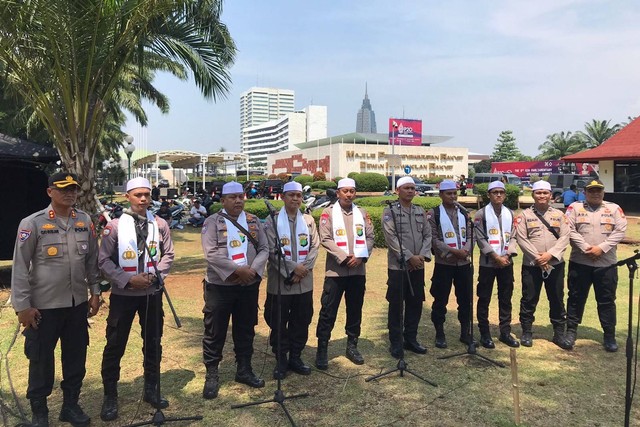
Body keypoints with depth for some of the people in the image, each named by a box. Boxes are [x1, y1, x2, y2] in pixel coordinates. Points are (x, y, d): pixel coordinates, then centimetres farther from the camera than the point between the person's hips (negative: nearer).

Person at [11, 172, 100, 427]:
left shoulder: (85, 222, 3)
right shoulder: (32, 224, -9)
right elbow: (20, 267, -8)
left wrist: (94, 292, 8)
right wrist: (22, 306, -10)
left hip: (78, 304, 4)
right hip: (43, 306, -4)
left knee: (76, 356, 13)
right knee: (41, 359, 10)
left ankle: (71, 405, 31)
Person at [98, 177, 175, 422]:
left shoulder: (160, 225, -1)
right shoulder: (115, 226, -7)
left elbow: (168, 255, 5)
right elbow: (104, 260, -6)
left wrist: (155, 275, -10)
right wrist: (128, 279, -15)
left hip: (152, 292, 2)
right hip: (123, 293, -2)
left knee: (153, 342, 12)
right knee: (115, 344, 5)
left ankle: (151, 389, 30)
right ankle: (110, 396, 22)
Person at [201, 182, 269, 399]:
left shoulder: (253, 221, 7)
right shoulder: (212, 222, -5)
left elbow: (264, 249, 4)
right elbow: (211, 254, -15)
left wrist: (253, 270, -13)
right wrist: (237, 270, -19)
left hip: (249, 285, 4)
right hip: (219, 285, -4)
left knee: (246, 330, 15)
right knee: (215, 332, 5)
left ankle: (244, 369, 31)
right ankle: (211, 375, 20)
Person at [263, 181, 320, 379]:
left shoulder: (308, 220, 8)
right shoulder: (272, 221, -3)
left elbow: (315, 247, 3)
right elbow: (272, 251, -9)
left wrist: (303, 269, -9)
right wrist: (293, 267, -14)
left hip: (304, 281, 3)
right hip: (280, 281, -3)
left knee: (301, 322, 10)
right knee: (279, 322, 5)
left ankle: (295, 357, 26)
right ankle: (281, 360, 20)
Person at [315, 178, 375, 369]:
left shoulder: (362, 213, 9)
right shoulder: (328, 213, -2)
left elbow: (370, 237, 5)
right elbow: (325, 239, -9)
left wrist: (360, 257, -10)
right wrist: (344, 257, -16)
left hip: (358, 270, 4)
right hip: (335, 270, -4)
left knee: (355, 310, 12)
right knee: (328, 311, -1)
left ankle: (352, 346, 27)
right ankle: (322, 350, 10)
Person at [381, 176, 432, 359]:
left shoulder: (421, 211, 11)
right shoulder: (390, 212, -6)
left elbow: (428, 235, 8)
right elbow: (391, 238, -14)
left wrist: (423, 255, -7)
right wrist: (410, 257, -16)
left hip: (418, 266, 5)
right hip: (398, 266, -5)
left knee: (416, 304, 12)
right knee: (396, 306, 2)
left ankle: (410, 339, 26)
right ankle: (396, 343, 14)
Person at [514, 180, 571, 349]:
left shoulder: (559, 214, 7)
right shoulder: (524, 215, 0)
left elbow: (564, 237, -1)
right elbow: (521, 239, -7)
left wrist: (550, 254, -15)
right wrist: (537, 257, -14)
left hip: (555, 264, 2)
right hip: (531, 265, -2)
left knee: (557, 300, 10)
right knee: (529, 299, 5)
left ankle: (559, 333, 23)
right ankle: (526, 332, 19)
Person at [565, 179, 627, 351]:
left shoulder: (614, 208, 6)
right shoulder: (575, 208, 3)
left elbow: (620, 231, -3)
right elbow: (570, 230, -6)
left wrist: (601, 248, -14)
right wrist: (586, 247, -17)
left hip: (606, 264, 1)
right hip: (579, 262, 0)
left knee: (607, 300, 8)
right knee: (576, 298, 9)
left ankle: (609, 336, 21)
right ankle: (571, 331, 21)